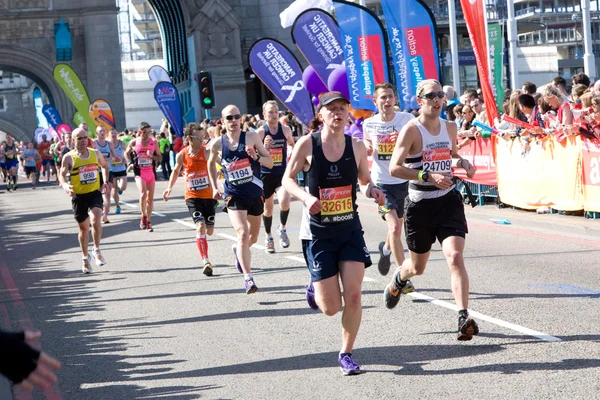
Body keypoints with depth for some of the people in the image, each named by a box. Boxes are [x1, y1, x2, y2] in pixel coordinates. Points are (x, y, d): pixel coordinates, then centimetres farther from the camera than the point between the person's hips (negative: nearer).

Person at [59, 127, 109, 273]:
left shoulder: (95, 153, 4)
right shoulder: (69, 157, -5)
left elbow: (104, 166, 21)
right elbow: (62, 175, -4)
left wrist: (106, 182, 8)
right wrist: (65, 185, -25)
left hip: (95, 193, 1)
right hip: (79, 196, -1)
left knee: (96, 221, -22)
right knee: (83, 228, 9)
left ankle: (97, 251, -1)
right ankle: (86, 259, 27)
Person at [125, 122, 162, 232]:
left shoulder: (153, 142, -1)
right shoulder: (134, 142, -3)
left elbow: (160, 158, 5)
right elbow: (127, 153, 15)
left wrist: (152, 156, -14)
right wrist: (130, 162, 0)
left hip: (151, 172, 2)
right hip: (139, 172, -2)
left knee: (150, 198, 7)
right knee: (143, 194, -22)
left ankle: (148, 222, 18)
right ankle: (143, 217, -5)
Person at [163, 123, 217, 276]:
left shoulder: (206, 152, -10)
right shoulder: (182, 155, -4)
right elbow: (176, 170, 16)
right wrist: (170, 187, 14)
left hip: (208, 195, 1)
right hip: (192, 196, -1)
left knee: (209, 231, 9)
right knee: (200, 226, -19)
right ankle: (206, 262, -22)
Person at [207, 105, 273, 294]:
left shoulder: (251, 137, -5)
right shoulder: (217, 144, -2)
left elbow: (270, 163, -3)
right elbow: (211, 163, 19)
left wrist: (256, 157, -21)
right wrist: (214, 187, 13)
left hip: (255, 193, 2)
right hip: (234, 196, -2)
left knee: (253, 235, 19)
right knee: (243, 234, -20)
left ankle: (239, 250, 53)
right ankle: (248, 278, -20)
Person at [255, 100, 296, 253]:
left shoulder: (286, 130, -1)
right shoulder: (260, 132, -9)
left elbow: (292, 145, 19)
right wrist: (264, 147, -28)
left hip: (282, 173, 1)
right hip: (266, 174, -1)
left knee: (285, 201, -21)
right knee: (268, 206, 10)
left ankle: (282, 229, 6)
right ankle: (268, 237, 30)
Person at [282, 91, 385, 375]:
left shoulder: (357, 147, -1)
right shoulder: (307, 144, -9)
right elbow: (287, 179, -1)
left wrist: (373, 190, -11)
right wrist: (306, 197, -20)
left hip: (350, 229, 2)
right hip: (319, 232, -2)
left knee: (353, 295, -8)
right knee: (331, 307, -1)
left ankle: (346, 354, 11)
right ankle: (316, 287, 37)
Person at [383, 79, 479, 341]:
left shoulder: (449, 127, 5)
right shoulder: (412, 130, -12)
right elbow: (395, 168, -19)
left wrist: (462, 163, 2)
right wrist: (428, 176, -28)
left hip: (449, 201, 3)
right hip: (420, 204, -3)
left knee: (455, 257, -17)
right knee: (417, 266, 15)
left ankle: (464, 317, -20)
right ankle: (398, 279, 52)